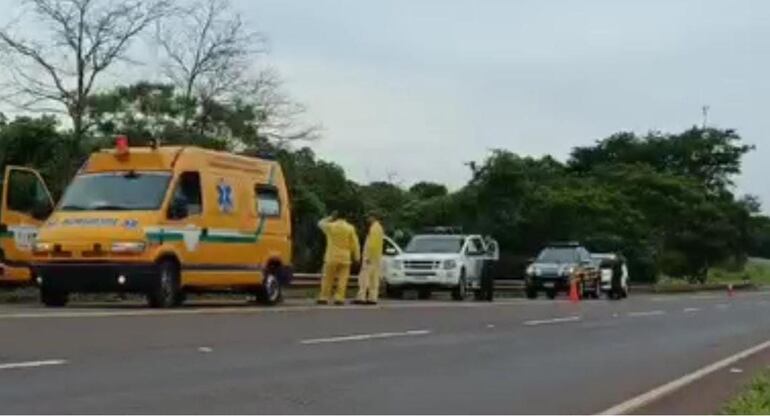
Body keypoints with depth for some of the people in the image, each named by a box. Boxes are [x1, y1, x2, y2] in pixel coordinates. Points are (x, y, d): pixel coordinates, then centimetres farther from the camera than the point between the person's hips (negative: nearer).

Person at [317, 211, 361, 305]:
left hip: (332, 257, 0)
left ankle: (324, 298, 8)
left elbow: (320, 223, 19)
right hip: (345, 258, 0)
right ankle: (339, 298, -4)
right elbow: (355, 244, 0)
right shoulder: (350, 228, -1)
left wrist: (330, 218, 21)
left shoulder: (330, 226, -3)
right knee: (342, 279, 2)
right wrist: (357, 257, 5)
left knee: (328, 279, 6)